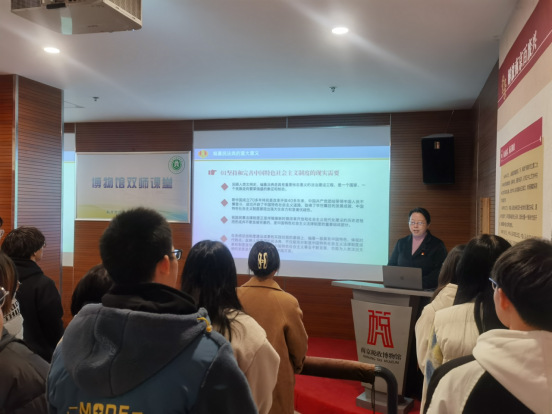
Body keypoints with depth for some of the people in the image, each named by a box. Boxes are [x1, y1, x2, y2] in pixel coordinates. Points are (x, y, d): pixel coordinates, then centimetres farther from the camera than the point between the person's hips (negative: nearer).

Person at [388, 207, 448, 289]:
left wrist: (421, 284, -19)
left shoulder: (438, 245, 6)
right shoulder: (401, 243, 18)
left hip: (426, 290, -2)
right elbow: (391, 265, 16)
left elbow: (439, 272, -4)